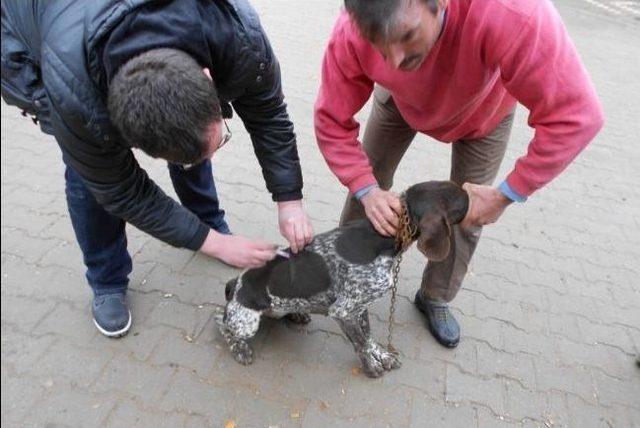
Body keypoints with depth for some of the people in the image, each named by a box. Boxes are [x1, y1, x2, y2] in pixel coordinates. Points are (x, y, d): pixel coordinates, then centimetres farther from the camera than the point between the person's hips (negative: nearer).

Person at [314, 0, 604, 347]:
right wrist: (367, 189, -37)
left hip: (484, 110, -1)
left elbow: (574, 115, -42)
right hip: (402, 100, 2)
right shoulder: (352, 33, -38)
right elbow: (332, 121, -25)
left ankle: (435, 297, 28)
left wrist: (504, 196, -35)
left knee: (468, 214, 2)